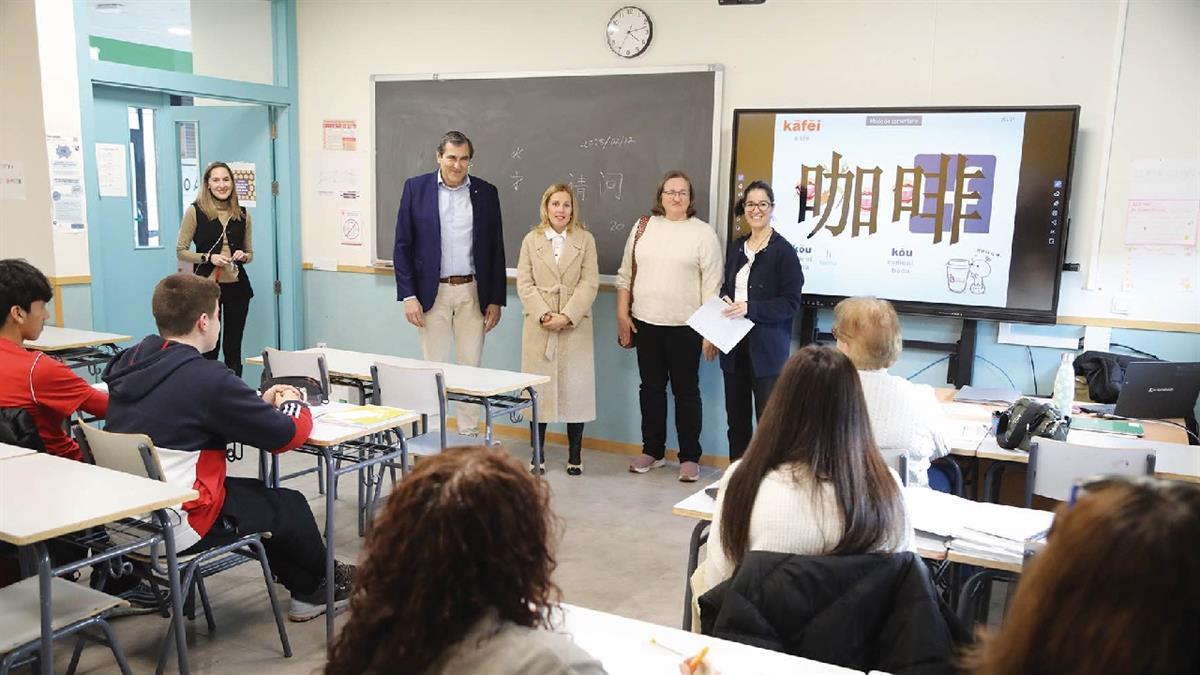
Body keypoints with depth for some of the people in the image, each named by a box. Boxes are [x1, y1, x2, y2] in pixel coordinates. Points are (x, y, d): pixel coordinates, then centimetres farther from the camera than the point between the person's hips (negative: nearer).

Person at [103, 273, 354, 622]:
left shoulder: (127, 365, 1)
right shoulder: (206, 378, -23)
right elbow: (287, 434, -17)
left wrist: (261, 401, 12)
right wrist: (293, 403, 5)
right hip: (176, 530, -8)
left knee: (256, 492, 26)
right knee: (290, 506, 14)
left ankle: (304, 585, 39)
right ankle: (321, 587, 40)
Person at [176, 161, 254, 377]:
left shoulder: (242, 215, 10)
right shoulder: (195, 211, -1)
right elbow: (180, 251, 0)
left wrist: (243, 256, -3)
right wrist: (208, 258, -14)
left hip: (237, 286, 4)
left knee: (233, 348, 8)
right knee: (209, 347, -2)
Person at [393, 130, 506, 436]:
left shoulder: (486, 192, 4)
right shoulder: (416, 187, 0)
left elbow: (496, 250, 6)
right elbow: (403, 246, 0)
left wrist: (496, 300, 3)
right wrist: (408, 296, -7)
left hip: (473, 293, 1)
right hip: (432, 293, -1)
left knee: (470, 367, 7)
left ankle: (470, 437, 17)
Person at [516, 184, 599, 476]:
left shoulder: (585, 239, 5)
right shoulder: (531, 240, 9)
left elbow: (589, 283, -2)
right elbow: (524, 283, 2)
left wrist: (566, 316, -13)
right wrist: (543, 315, -12)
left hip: (575, 327, -1)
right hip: (539, 328, 1)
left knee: (575, 388, 1)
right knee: (538, 388, 5)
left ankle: (575, 454, 12)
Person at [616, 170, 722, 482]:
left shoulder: (703, 233, -2)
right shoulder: (643, 228, 8)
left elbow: (712, 285, -4)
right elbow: (626, 275, 10)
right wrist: (622, 315, 5)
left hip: (685, 327, -3)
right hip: (646, 323, 4)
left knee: (686, 391, 4)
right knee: (651, 388, 12)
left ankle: (690, 457, 14)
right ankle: (652, 451, 25)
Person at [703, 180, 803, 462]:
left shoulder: (783, 251, -8)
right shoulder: (736, 248, 12)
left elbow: (791, 303, -11)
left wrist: (750, 308, -22)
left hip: (766, 348, -6)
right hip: (734, 344, 6)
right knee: (736, 417, 12)